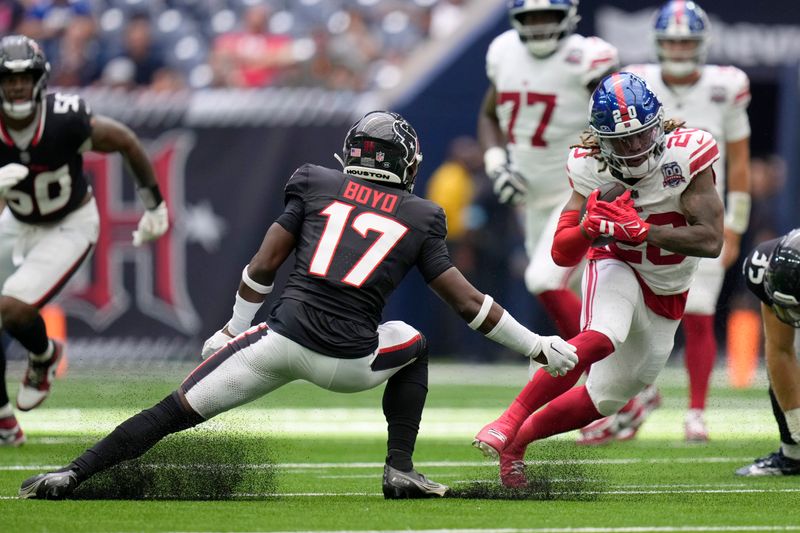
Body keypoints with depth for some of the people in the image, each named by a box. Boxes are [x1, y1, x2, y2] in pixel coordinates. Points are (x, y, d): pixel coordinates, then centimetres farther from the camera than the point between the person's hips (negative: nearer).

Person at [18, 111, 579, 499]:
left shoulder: (318, 185, 14)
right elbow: (468, 302, 14)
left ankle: (72, 473, -6)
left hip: (281, 338, 0)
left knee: (177, 410, 5)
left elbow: (264, 266, 12)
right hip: (349, 361, 0)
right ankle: (401, 470, 20)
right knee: (412, 345, 31)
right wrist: (538, 347, 23)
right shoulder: (420, 218, 13)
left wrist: (236, 327, 24)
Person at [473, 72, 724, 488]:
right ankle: (509, 421, -34)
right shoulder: (592, 169, -19)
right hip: (617, 270, -2)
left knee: (607, 399, 9)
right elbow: (562, 254, -14)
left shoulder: (686, 155, -25)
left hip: (666, 297, 2)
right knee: (600, 339, -35)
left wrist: (639, 230, -36)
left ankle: (516, 442, 27)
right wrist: (589, 228, -36)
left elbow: (711, 242, -29)